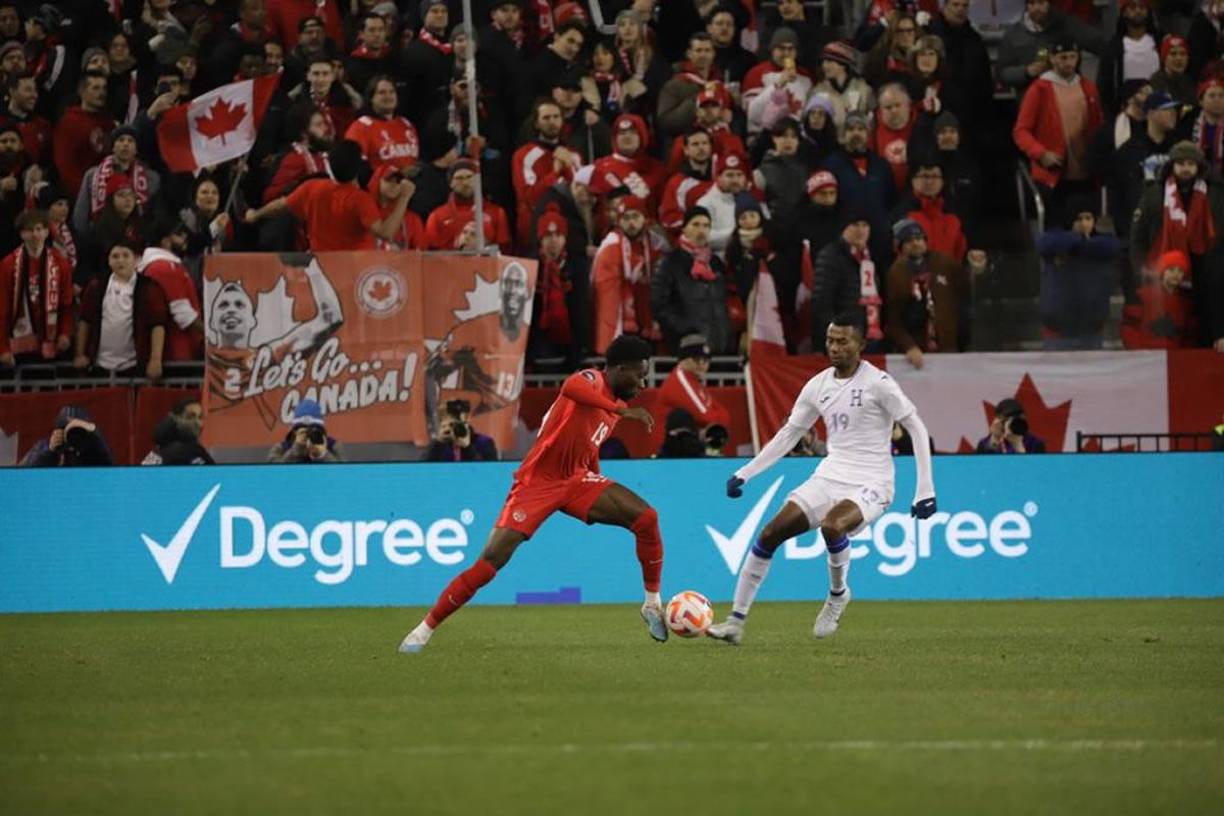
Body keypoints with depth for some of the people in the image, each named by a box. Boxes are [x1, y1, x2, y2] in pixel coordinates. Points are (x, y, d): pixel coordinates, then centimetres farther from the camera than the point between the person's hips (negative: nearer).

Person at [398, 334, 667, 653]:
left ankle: (653, 605, 7)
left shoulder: (614, 406, 10)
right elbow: (571, 388, -43)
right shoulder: (591, 380, -15)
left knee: (646, 518, -10)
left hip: (576, 481, 7)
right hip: (537, 483, -7)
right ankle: (425, 629, -5)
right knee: (492, 559, -16)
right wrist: (621, 410, -46)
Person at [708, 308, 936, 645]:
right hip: (829, 477, 6)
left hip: (869, 484, -6)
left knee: (832, 525, -36)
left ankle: (837, 595, -7)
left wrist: (925, 488, -13)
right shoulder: (818, 386, 7)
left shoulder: (877, 383, -10)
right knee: (769, 535, -6)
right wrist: (745, 473, 10)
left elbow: (917, 428, -8)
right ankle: (736, 622, 0)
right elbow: (788, 434, 16)